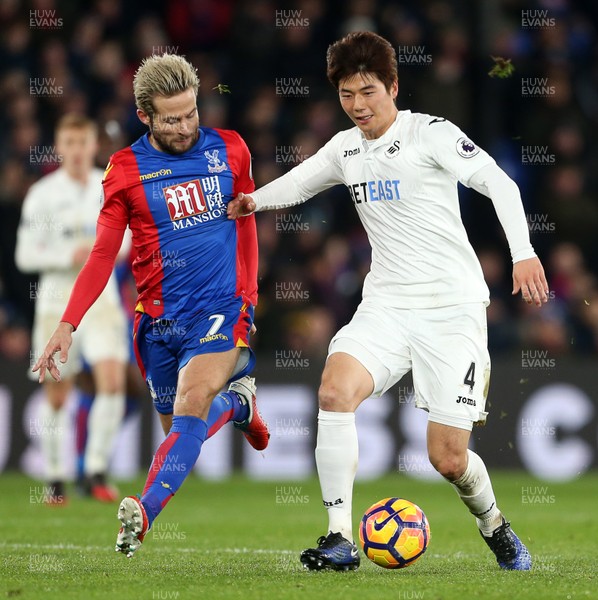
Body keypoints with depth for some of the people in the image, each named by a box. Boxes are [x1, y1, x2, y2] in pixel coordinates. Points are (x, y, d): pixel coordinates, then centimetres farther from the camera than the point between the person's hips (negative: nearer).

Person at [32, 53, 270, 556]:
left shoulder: (230, 150, 3)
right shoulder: (126, 170, 0)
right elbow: (103, 255, 4)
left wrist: (248, 297, 16)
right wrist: (68, 324, -5)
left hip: (221, 309, -2)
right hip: (159, 320, 2)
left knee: (190, 408, -24)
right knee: (178, 428, 11)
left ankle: (144, 513, -32)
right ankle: (238, 402, 42)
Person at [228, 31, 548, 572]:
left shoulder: (430, 133, -6)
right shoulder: (345, 148, 12)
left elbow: (499, 184, -14)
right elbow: (298, 183, 28)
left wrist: (523, 253, -29)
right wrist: (254, 200, 5)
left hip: (452, 308, -5)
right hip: (386, 303, 5)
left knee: (448, 459, -6)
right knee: (335, 389, -25)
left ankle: (495, 526, 27)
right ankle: (340, 539, -20)